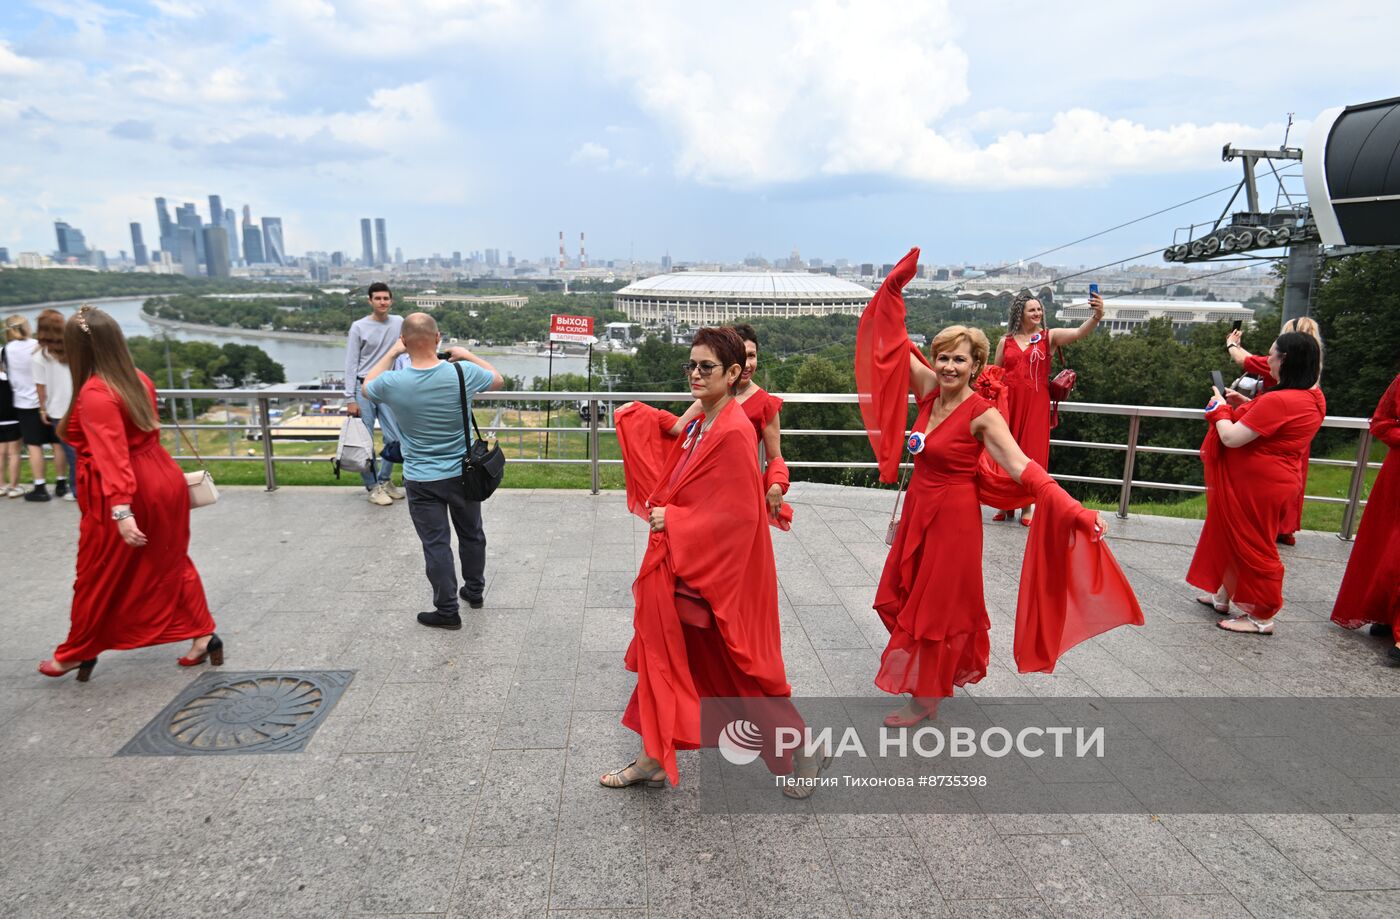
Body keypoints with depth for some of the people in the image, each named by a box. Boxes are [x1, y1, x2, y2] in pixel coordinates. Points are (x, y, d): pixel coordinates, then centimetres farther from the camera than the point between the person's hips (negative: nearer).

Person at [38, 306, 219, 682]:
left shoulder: (95, 395, -19)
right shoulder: (138, 380, 5)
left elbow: (111, 456, -27)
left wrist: (121, 510, -31)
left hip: (124, 497, -7)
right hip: (162, 481, 7)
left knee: (99, 578, 10)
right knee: (171, 565, 15)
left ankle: (76, 654, 28)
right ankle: (203, 635, 16)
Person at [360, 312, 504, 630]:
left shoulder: (393, 383, -17)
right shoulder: (462, 372, -16)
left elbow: (366, 388, 9)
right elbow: (498, 380, 7)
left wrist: (390, 353, 11)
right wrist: (468, 355, 14)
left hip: (421, 481, -2)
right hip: (463, 473, 2)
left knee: (436, 544, 7)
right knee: (471, 534, 20)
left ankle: (447, 610, 14)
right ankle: (474, 591, 37)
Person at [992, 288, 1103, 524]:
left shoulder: (1050, 337, 1)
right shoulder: (1005, 341, 6)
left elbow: (1079, 332, -17)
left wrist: (1097, 316, -35)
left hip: (1036, 405, -1)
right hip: (1009, 403, 2)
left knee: (1031, 454, 2)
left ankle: (1027, 506, 12)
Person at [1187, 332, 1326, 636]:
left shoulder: (1278, 401, -27)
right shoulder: (1313, 397, 4)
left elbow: (1232, 438, -25)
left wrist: (1220, 409, -8)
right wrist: (1242, 405, 8)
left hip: (1255, 487, -9)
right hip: (1274, 482, 9)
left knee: (1252, 547, 4)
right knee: (1233, 538, 22)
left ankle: (1261, 618, 17)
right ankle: (1223, 596, 36)